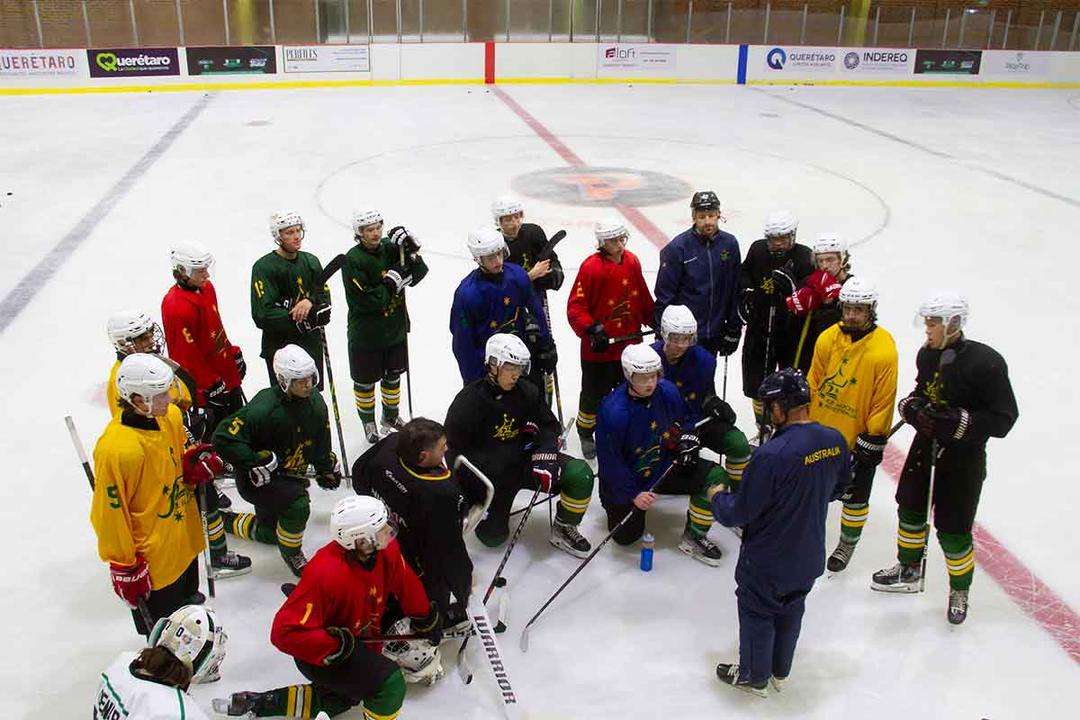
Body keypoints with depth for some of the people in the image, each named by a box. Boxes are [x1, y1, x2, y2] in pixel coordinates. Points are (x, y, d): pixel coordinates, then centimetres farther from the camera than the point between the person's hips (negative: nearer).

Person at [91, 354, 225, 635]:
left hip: (185, 542, 8)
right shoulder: (116, 449, -31)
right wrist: (124, 568, -15)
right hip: (153, 561, -8)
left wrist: (193, 466, -10)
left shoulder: (171, 416, -7)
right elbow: (109, 515, -22)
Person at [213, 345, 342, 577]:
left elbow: (320, 441, 12)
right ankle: (291, 554, -2)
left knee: (270, 534, 20)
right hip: (256, 479, -8)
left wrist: (327, 468, 15)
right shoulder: (264, 408, -31)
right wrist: (258, 463, -32)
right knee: (298, 505, -30)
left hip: (289, 476, 8)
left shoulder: (315, 402, -7)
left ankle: (223, 521, 42)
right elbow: (224, 438, -33)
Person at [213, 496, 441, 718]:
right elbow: (285, 632, -34)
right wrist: (335, 647, -32)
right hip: (319, 653, -8)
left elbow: (406, 584, 5)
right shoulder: (327, 574, -38)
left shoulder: (386, 549, -17)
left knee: (341, 699, 29)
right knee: (391, 685, -25)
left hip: (359, 642, 8)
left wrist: (427, 621, 15)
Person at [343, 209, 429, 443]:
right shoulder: (353, 260, -21)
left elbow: (417, 276, -7)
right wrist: (393, 282, -24)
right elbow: (366, 301, -25)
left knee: (393, 375, 22)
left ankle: (391, 415, 44)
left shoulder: (391, 247, -6)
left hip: (395, 328, 5)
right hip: (365, 334, -5)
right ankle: (368, 421, 35)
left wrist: (411, 250, -21)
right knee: (365, 380, 12)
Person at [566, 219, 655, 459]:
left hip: (629, 341, 5)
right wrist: (592, 330, -25)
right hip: (598, 347, -5)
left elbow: (643, 298, 14)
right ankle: (586, 433, 31)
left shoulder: (632, 262, 1)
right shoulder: (591, 267, -18)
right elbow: (575, 306, -17)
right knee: (594, 394, 9)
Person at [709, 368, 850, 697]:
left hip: (767, 561, -6)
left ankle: (754, 676, 38)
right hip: (809, 555, 6)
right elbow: (838, 488, 7)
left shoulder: (771, 455, -34)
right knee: (791, 609, 27)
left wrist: (717, 497, -3)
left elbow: (739, 513, -24)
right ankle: (780, 670, 47)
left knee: (757, 613, 18)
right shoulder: (835, 441, -13)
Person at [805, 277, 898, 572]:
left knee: (855, 495, 10)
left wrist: (874, 439, -12)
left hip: (858, 437, -4)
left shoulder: (884, 349, -18)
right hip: (820, 429, 4)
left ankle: (848, 542, 31)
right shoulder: (828, 338, -5)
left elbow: (883, 401, -14)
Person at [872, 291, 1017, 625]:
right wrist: (911, 405, -5)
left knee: (953, 529, 2)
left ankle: (960, 590, 28)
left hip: (964, 456, -6)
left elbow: (1003, 419, -21)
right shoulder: (927, 354, -3)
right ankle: (908, 570, 42)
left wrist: (958, 422, -31)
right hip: (926, 444, 7)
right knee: (911, 508, 19)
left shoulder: (986, 362, -23)